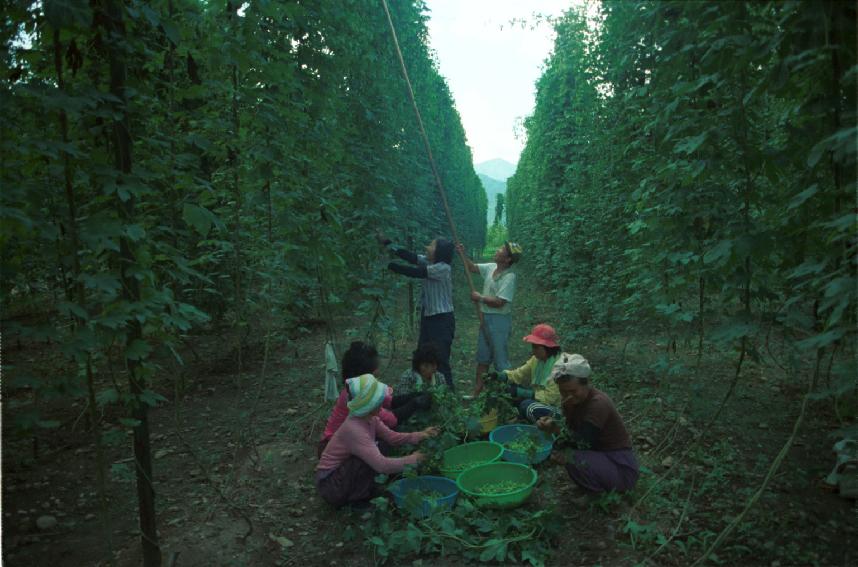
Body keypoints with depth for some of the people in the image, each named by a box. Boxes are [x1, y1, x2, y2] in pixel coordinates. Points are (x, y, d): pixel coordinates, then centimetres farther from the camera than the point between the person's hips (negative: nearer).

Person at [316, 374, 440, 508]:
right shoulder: (354, 429, -31)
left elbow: (392, 437, 2)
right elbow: (382, 465, -36)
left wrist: (420, 435, -11)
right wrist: (412, 459, -24)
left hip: (342, 469, 9)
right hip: (329, 484, -9)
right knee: (373, 459, -24)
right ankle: (359, 497, -3)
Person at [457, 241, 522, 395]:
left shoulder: (509, 277, -20)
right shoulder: (491, 267, 4)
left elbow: (499, 302, -25)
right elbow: (472, 268, 18)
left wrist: (480, 298, -14)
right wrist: (463, 254, 4)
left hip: (499, 320, -9)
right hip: (485, 317, 9)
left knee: (500, 359, 1)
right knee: (482, 357, 17)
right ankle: (477, 391, 28)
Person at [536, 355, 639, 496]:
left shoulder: (598, 403, -24)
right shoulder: (570, 400, -1)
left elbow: (584, 443, -27)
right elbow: (572, 433, -2)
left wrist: (557, 429, -36)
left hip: (622, 468, -8)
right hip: (599, 455, 8)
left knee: (574, 459, -29)